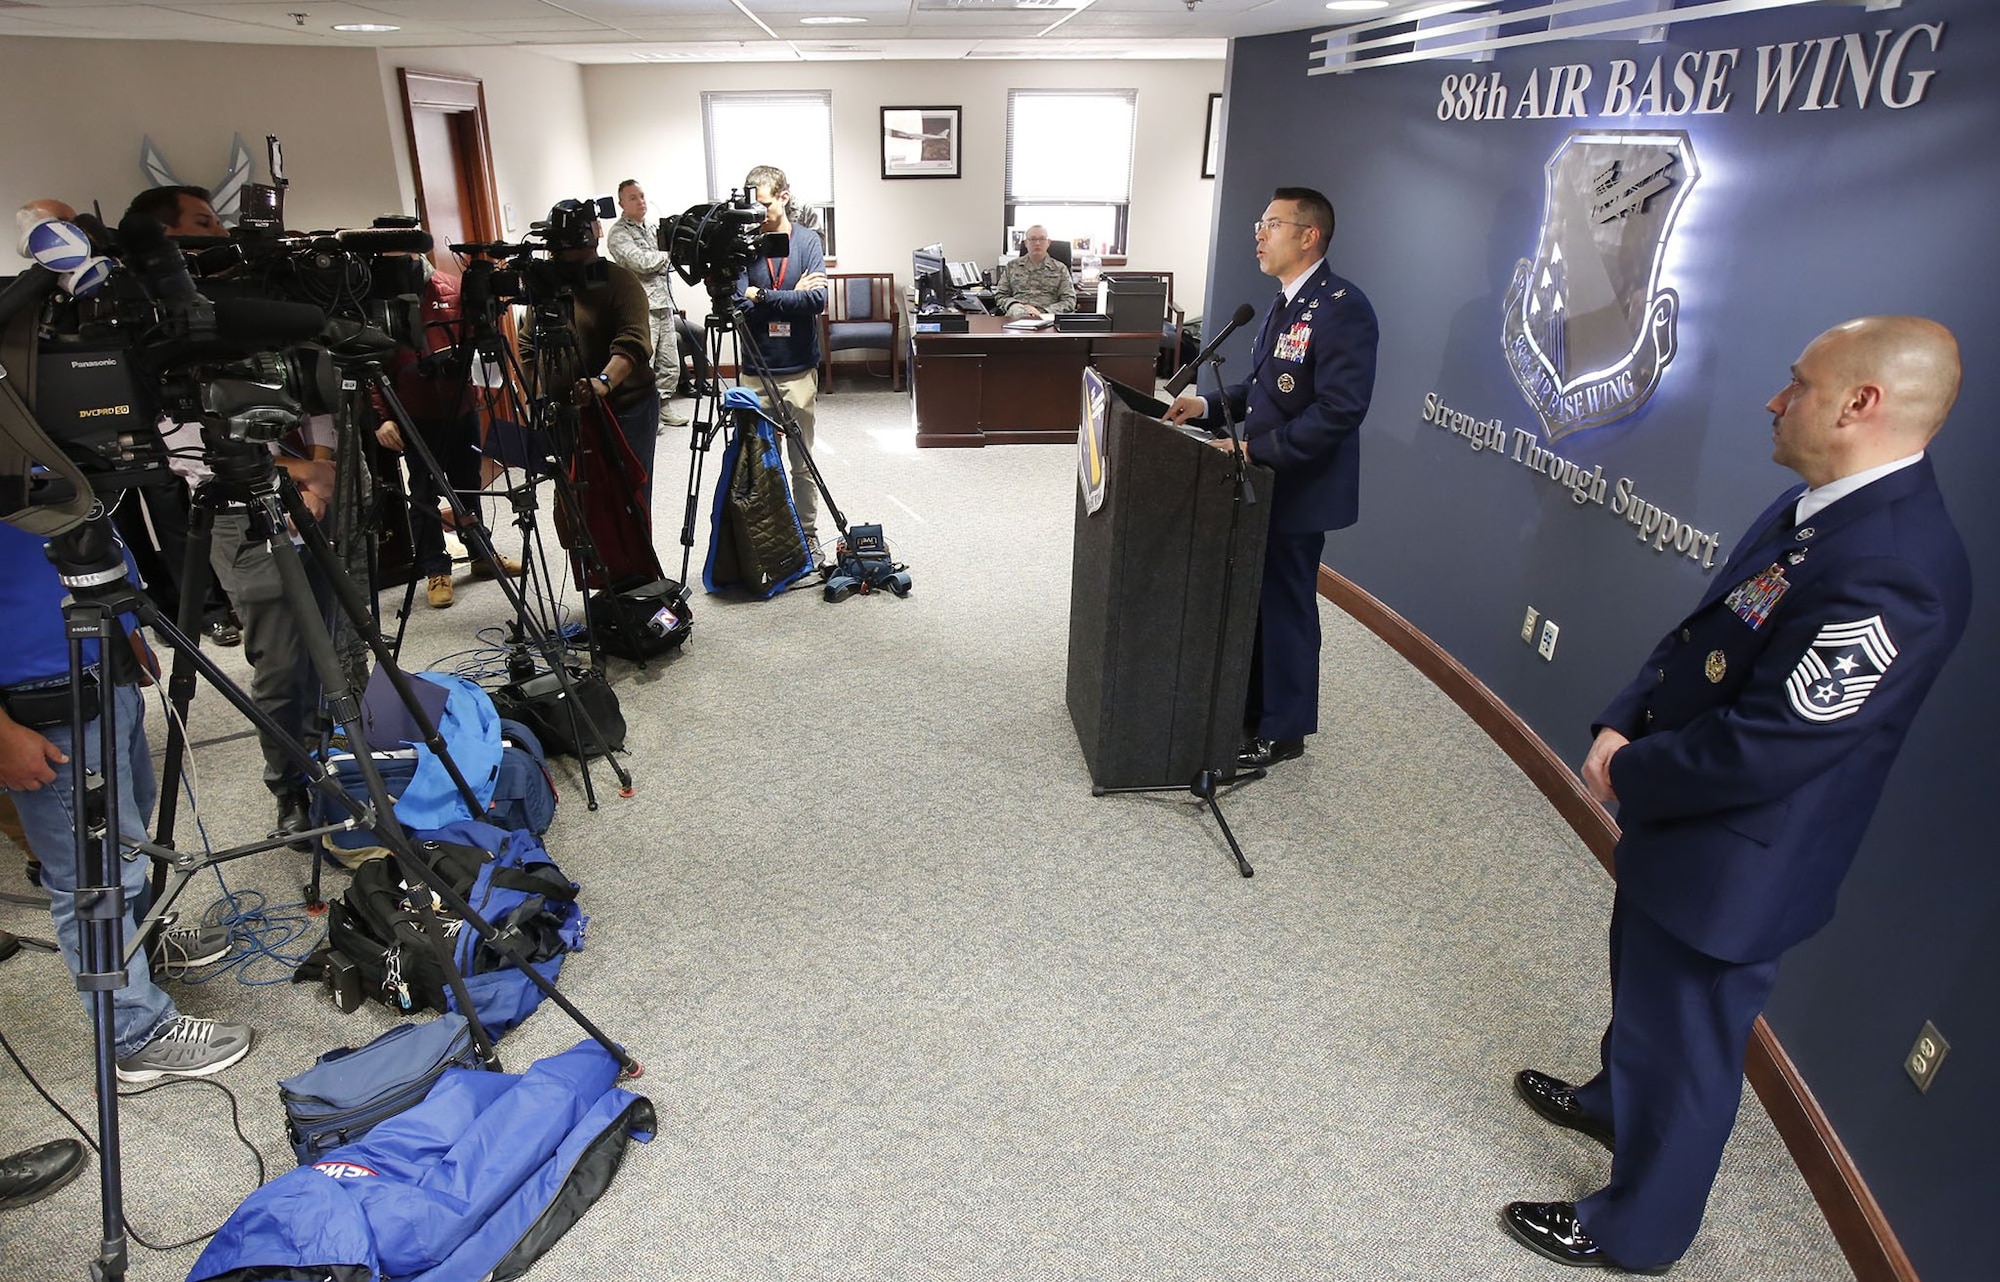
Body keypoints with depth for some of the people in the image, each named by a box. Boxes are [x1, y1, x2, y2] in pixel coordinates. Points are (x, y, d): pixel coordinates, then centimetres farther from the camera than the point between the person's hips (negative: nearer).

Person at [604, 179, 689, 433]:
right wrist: (667, 253, -7)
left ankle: (663, 406, 23)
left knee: (670, 364, 11)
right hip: (641, 307, -8)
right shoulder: (618, 234, -6)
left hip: (664, 304, 8)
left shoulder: (650, 228, 19)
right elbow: (640, 262, -19)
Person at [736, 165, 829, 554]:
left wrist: (761, 296, -14)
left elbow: (817, 299, -14)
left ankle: (808, 535, 20)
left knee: (803, 463, 7)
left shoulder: (807, 240, 0)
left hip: (799, 368, -1)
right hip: (756, 371, 1)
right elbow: (739, 303, -10)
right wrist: (792, 296, -11)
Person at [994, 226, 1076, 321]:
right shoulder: (1012, 266, 19)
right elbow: (1000, 295, 19)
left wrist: (1042, 312, -8)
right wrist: (1014, 305, -4)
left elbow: (1069, 301, 7)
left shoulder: (1060, 268, 14)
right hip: (1017, 317, 1)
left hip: (1046, 317, -1)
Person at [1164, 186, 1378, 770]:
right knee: (1255, 601, 18)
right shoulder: (1284, 305, 13)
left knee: (1285, 606, 4)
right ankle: (1252, 706, 34)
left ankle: (1282, 730, 20)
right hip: (1264, 482, 9)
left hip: (1299, 488, -9)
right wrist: (1209, 405, 5)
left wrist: (1257, 448, -26)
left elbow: (1340, 409, -26)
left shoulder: (1342, 308, -18)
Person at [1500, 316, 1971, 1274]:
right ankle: (1615, 1101, 59)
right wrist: (1622, 724, -7)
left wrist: (1625, 773, -15)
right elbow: (1699, 638, 7)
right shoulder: (1810, 507, -1)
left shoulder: (1899, 571, -31)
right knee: (1642, 990, 31)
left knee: (1684, 1045, 13)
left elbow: (1763, 750, -30)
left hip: (1730, 865, -9)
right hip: (1676, 819, 9)